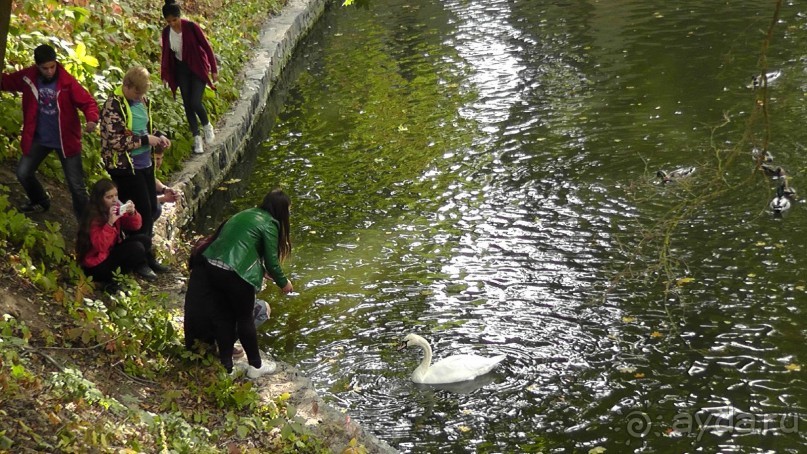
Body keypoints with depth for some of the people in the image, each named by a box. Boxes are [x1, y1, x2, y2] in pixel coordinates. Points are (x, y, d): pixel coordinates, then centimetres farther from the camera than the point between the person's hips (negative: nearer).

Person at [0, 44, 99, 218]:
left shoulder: (67, 81, -19)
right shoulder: (28, 76, -8)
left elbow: (88, 101, -17)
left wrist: (92, 119, -37)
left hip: (65, 140, -4)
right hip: (38, 138, 4)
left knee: (76, 184, 0)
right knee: (23, 173, 11)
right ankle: (40, 201, 40)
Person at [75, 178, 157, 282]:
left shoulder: (116, 208, -3)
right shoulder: (93, 217, -24)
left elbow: (135, 226, 3)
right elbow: (101, 246, -32)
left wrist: (132, 213, -19)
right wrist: (110, 223, -41)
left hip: (112, 251, 8)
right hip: (98, 265, -8)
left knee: (144, 240, -3)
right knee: (136, 248, -21)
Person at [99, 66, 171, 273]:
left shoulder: (143, 101, 5)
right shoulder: (113, 106, -19)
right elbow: (115, 141, -24)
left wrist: (158, 135, 0)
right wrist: (145, 140, -20)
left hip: (144, 163, 8)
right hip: (124, 166, -8)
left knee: (151, 208, 14)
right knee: (143, 211, -5)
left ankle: (143, 252, 30)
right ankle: (144, 258, 8)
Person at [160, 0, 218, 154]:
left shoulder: (191, 27, -19)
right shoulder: (166, 32, -6)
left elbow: (206, 47, -12)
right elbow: (166, 53, 6)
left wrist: (214, 69, -11)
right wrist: (165, 75, 5)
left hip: (198, 68, -4)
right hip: (182, 69, 4)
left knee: (195, 102, -15)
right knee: (187, 105, 3)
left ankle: (207, 126, 15)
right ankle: (197, 138, 14)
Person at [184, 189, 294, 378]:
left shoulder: (246, 214, 21)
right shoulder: (269, 224, -2)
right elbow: (271, 261, -3)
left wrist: (265, 272, 39)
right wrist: (283, 283, 14)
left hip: (210, 266, 7)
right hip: (234, 274, -7)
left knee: (224, 317, 20)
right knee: (245, 318, 11)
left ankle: (226, 365, 28)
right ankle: (255, 366, 24)